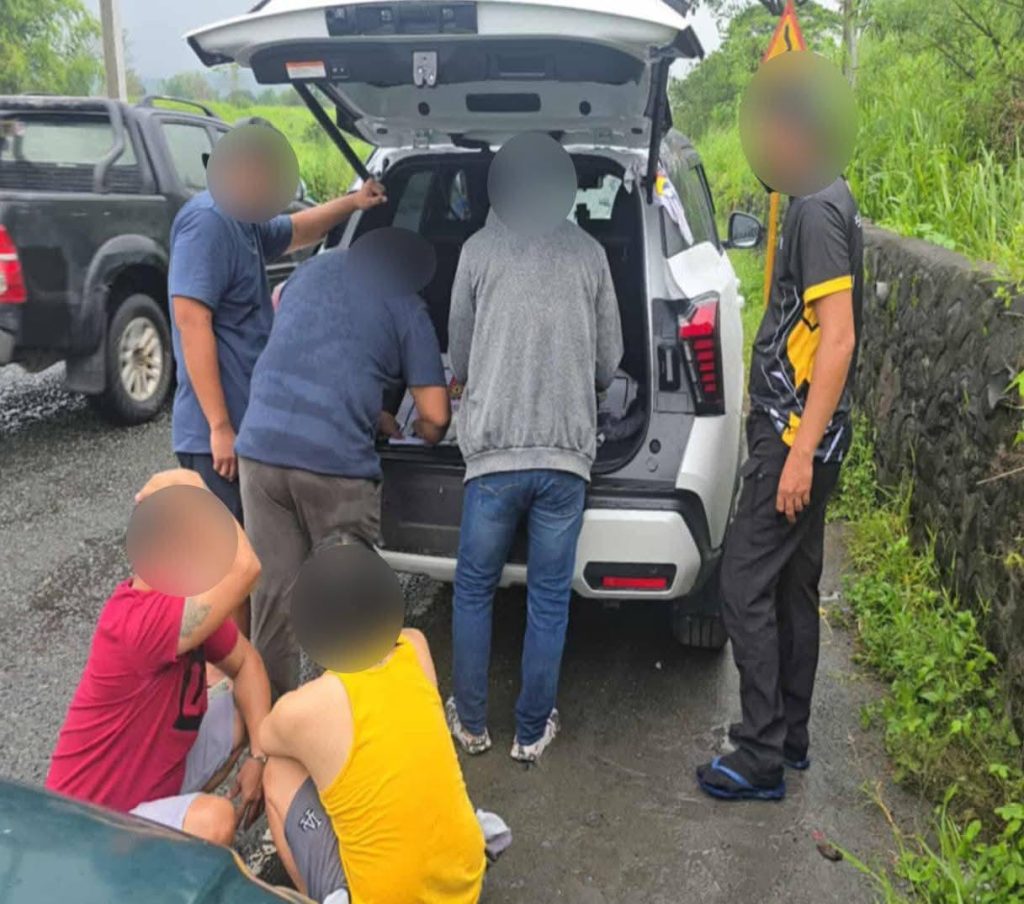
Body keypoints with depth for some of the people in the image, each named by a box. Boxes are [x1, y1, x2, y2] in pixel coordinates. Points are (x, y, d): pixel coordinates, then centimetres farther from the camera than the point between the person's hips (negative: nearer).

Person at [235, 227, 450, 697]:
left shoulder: (317, 266, 19)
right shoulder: (408, 308, 5)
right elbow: (434, 415, 1)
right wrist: (427, 437, 27)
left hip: (261, 446, 5)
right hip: (336, 460, -4)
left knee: (272, 592, 14)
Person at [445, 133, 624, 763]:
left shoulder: (480, 250, 2)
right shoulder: (589, 254, 5)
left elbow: (458, 355, 10)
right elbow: (610, 362, 11)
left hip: (494, 450, -1)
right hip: (567, 453, 1)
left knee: (474, 590, 15)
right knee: (550, 599, 11)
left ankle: (471, 723, 25)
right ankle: (533, 731, 21)